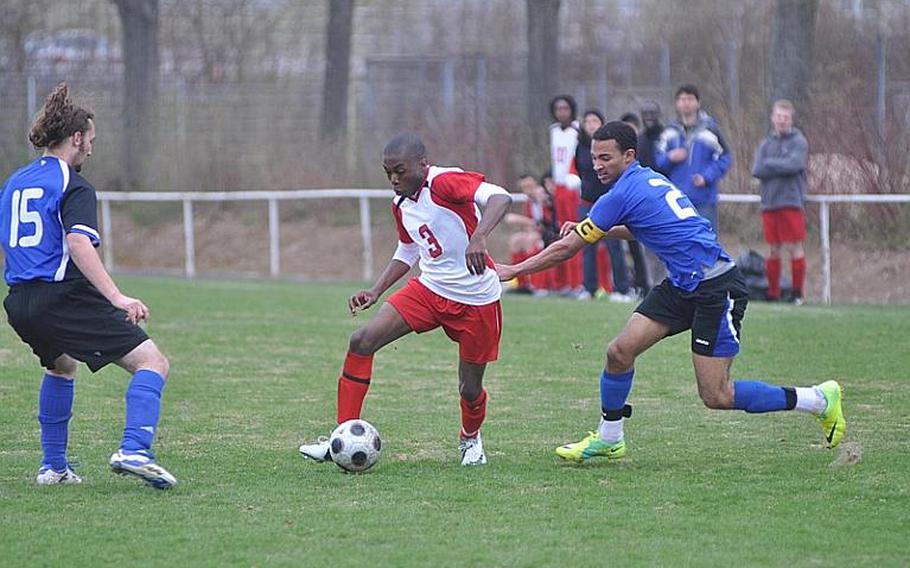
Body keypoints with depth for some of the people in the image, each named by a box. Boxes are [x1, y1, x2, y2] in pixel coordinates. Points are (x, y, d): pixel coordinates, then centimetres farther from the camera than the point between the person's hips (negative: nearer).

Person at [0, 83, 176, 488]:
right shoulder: (72, 186, -6)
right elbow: (78, 244, -22)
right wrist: (117, 298, -28)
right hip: (64, 298, -8)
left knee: (61, 365, 36)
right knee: (152, 362, -8)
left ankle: (53, 466, 34)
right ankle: (134, 451, -28)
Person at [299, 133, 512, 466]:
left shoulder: (444, 182, -20)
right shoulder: (401, 206, 5)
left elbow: (500, 198, -34)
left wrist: (478, 239, -50)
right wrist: (376, 291, 8)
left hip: (476, 301, -6)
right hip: (429, 289, 6)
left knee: (470, 389, 3)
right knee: (362, 341, -12)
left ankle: (470, 439, 40)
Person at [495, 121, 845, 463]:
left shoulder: (623, 194, -16)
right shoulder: (649, 179, 11)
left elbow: (567, 248, -10)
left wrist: (514, 270, -1)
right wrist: (588, 229, 23)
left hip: (716, 289, -10)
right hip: (682, 286, 10)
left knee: (716, 396, -7)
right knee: (620, 352, 0)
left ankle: (820, 400, 5)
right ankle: (608, 439, 14)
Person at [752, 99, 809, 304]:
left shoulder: (799, 142, 1)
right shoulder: (766, 144, 13)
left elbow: (794, 165, -15)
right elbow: (757, 170, 1)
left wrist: (769, 164, -4)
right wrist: (781, 167, -8)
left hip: (791, 202, -4)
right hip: (769, 203, 4)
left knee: (794, 248, -5)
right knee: (774, 250, 8)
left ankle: (797, 292, 2)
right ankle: (773, 293, 13)